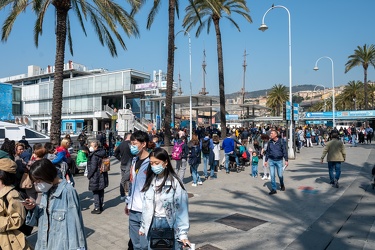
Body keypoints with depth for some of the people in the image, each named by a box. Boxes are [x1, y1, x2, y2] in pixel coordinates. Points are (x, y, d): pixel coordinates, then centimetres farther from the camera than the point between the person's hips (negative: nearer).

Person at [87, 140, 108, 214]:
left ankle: (97, 208, 7)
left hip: (95, 177, -8)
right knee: (101, 191, 16)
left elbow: (93, 167, -20)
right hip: (102, 176, 8)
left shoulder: (94, 155, -19)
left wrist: (89, 175, -7)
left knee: (96, 192, 2)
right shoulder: (102, 153, 5)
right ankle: (100, 206, 28)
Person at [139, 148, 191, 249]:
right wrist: (143, 226, 12)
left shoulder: (174, 182, -14)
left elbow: (181, 209, -13)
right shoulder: (150, 180, 2)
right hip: (152, 225, 5)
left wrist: (182, 234, -15)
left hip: (169, 225, -4)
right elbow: (146, 206, 8)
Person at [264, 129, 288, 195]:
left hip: (279, 161, -2)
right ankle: (273, 189, 8)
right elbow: (267, 152, 11)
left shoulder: (281, 142, -6)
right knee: (272, 175, 0)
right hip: (271, 160, 2)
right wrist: (266, 160, 10)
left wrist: (286, 160, -8)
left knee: (280, 175, 4)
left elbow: (285, 151, -4)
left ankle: (282, 185, 34)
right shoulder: (270, 142, 3)